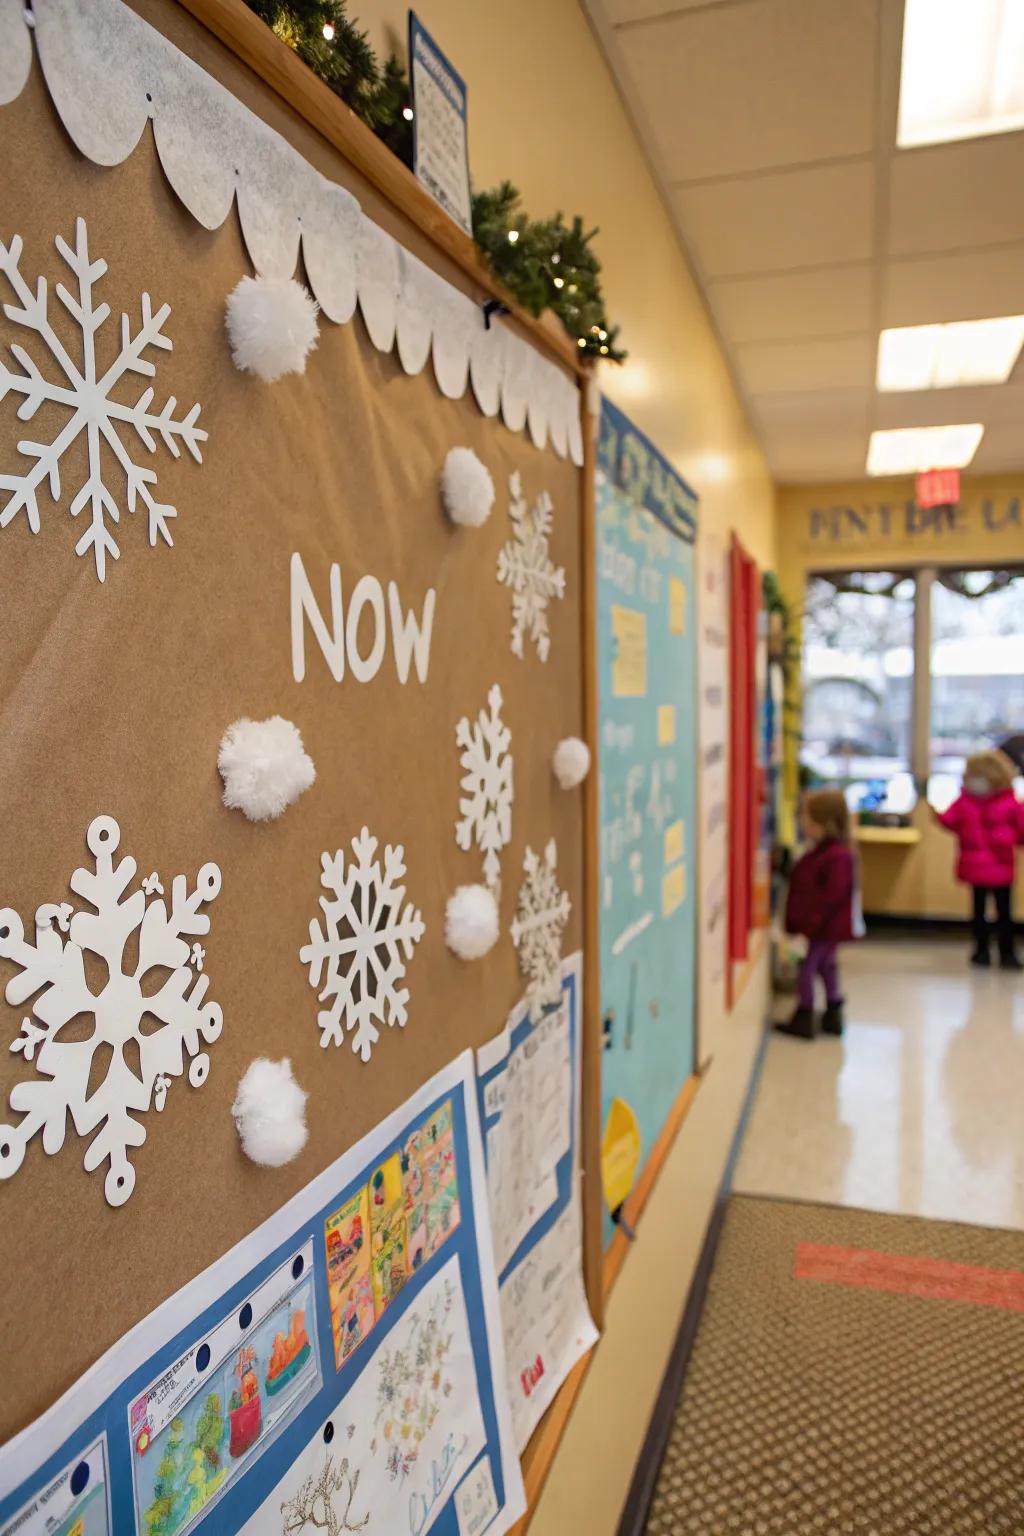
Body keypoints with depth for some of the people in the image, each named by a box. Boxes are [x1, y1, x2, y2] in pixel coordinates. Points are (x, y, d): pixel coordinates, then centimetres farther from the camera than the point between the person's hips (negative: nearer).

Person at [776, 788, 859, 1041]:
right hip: (824, 926, 10)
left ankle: (803, 1020, 7)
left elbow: (833, 895, -27)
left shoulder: (837, 856, -23)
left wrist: (811, 920, -25)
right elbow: (805, 885, 16)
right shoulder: (820, 852, 8)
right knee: (826, 966, 18)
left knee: (807, 967, -2)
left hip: (824, 927, -10)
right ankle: (833, 1016, 30)